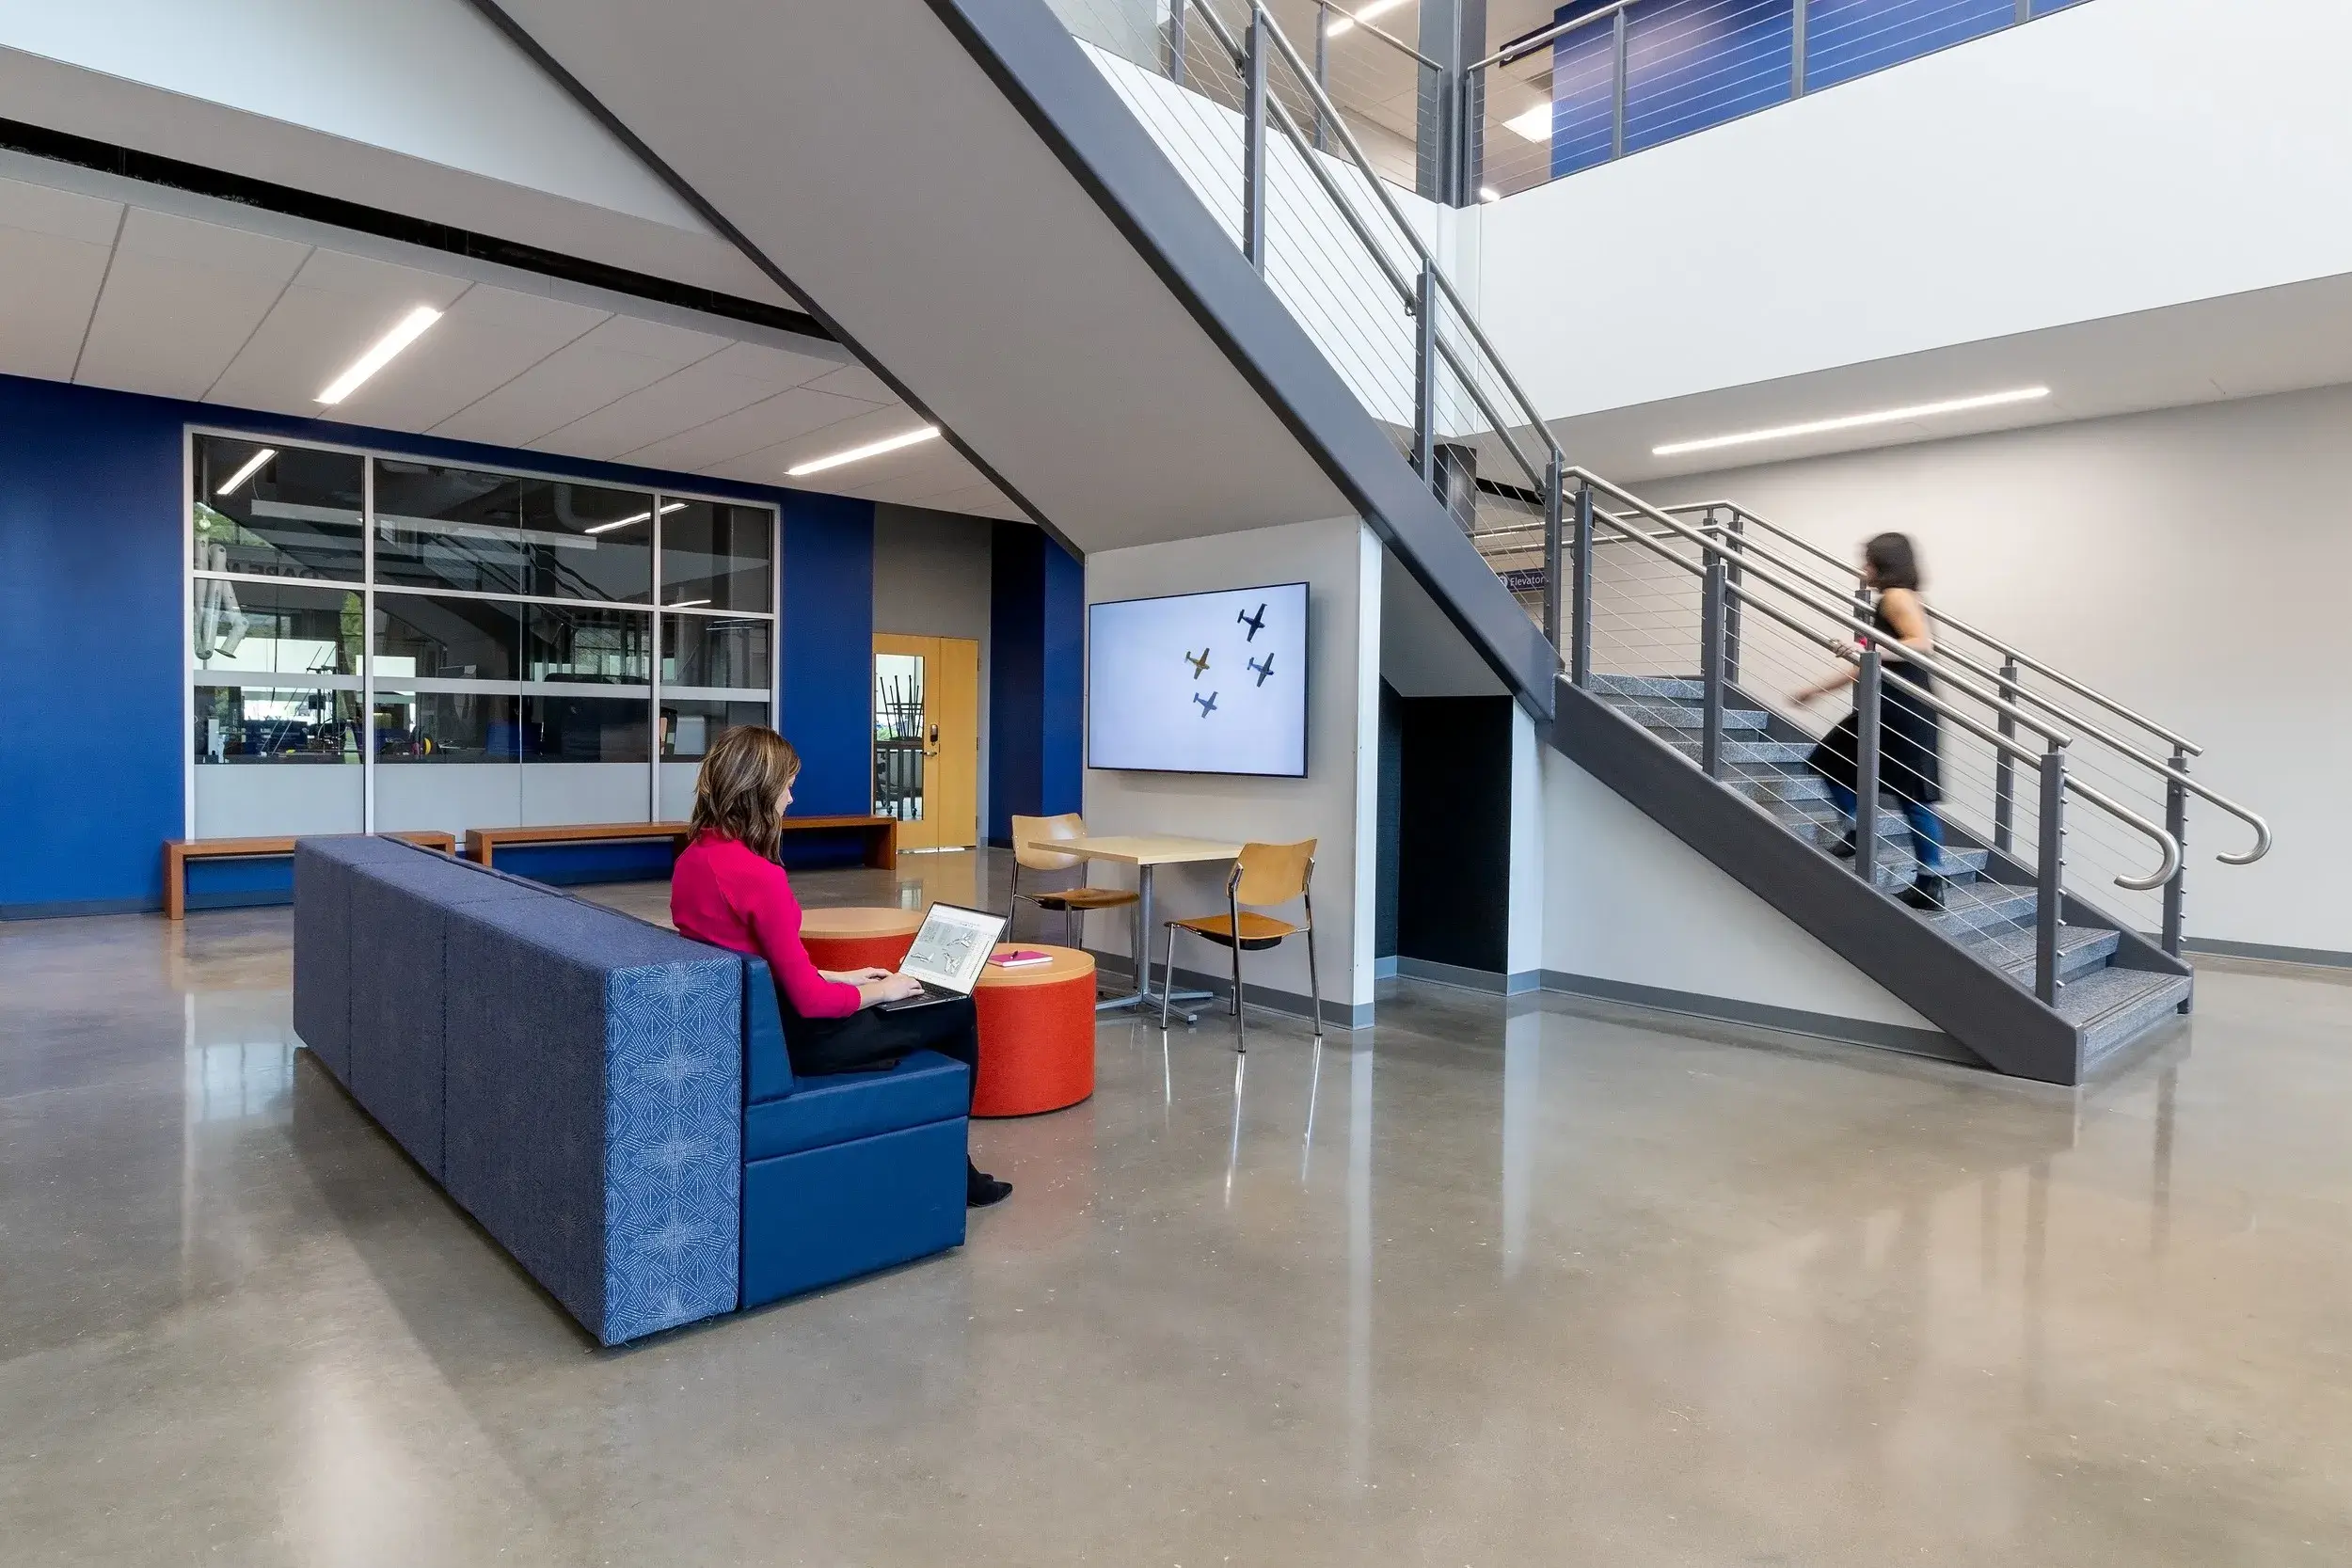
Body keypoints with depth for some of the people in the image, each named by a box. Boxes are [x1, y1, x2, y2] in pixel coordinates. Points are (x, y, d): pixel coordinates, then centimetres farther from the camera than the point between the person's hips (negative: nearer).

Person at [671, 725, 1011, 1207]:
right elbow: (811, 1001, -22)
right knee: (957, 1012, 7)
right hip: (786, 1040, -9)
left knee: (921, 1008, 25)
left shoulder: (694, 857, 1)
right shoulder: (758, 876, -27)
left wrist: (840, 977, 13)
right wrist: (879, 990, -5)